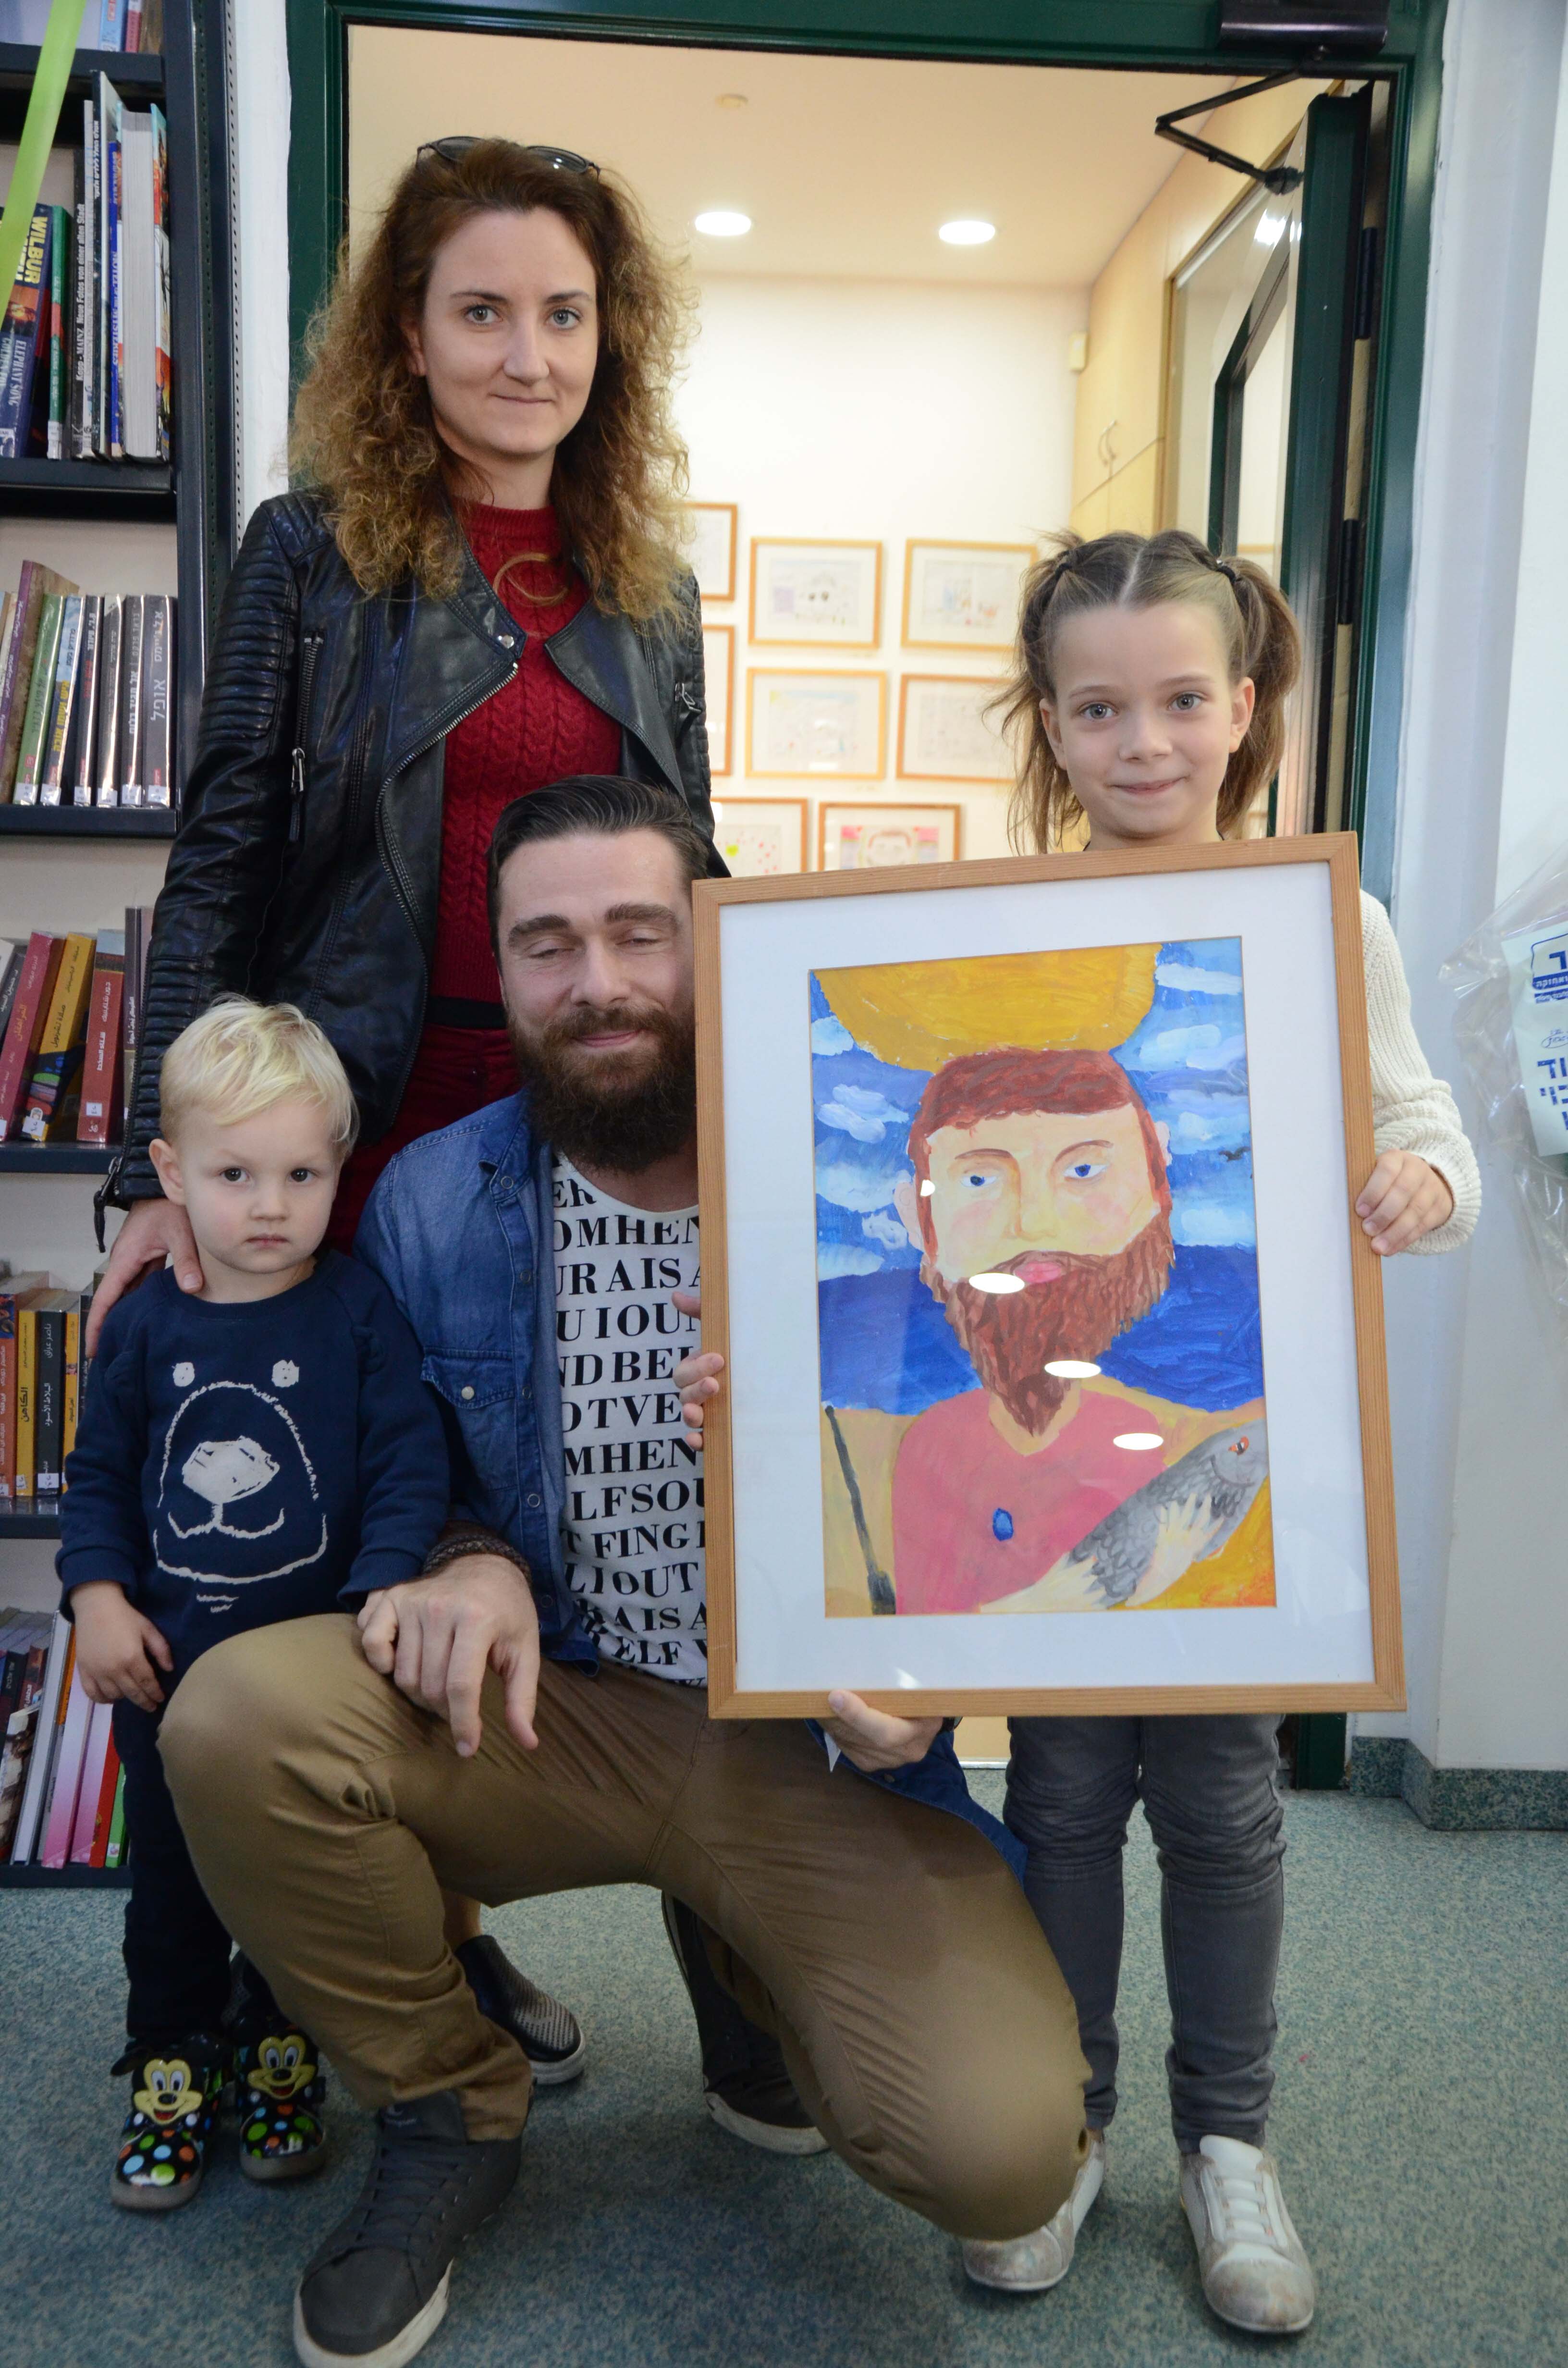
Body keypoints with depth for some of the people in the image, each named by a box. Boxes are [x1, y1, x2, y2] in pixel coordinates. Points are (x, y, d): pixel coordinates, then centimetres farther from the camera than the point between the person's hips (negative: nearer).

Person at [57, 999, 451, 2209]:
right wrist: (98, 1598, -6)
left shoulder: (359, 1312, -11)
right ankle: (174, 2061, 37)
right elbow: (99, 1476, 6)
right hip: (165, 1668, 2)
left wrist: (382, 1595, -22)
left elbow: (411, 1465, -13)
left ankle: (283, 2053, 37)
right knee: (171, 1879, 16)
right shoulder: (147, 1326, -3)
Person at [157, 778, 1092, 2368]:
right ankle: (449, 2115, 5)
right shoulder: (429, 1204, -1)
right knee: (236, 1718, -26)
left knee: (1002, 2150, -21)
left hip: (819, 1744, -1)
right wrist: (470, 1567, -11)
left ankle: (754, 1963, 18)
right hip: (549, 1711, 2)